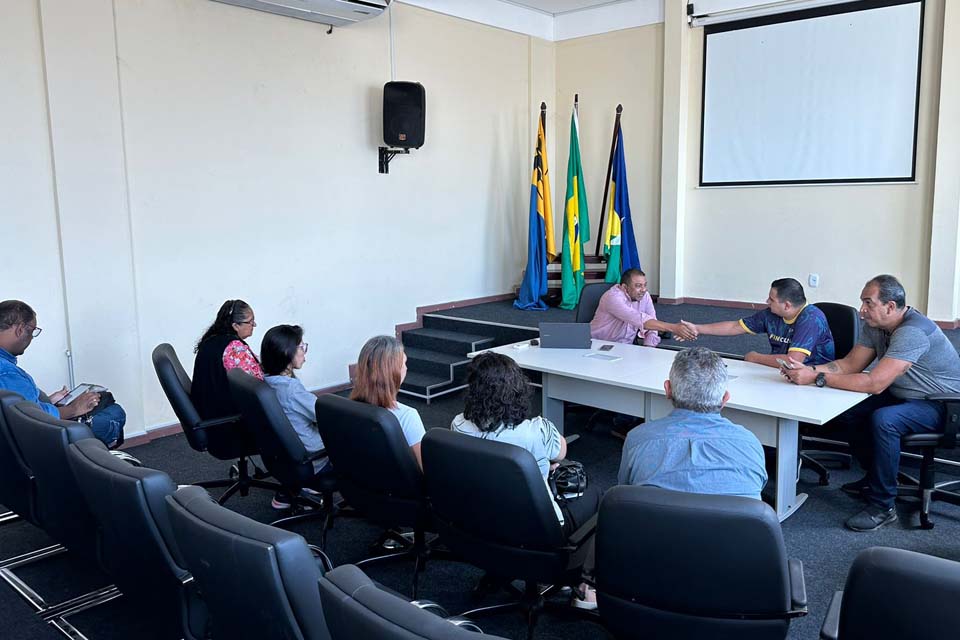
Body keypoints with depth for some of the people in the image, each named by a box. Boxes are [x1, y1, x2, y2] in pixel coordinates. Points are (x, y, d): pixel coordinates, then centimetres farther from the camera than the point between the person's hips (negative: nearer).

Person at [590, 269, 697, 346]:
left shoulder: (645, 296, 0)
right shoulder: (613, 297, -23)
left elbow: (653, 323, 0)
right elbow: (639, 320, -35)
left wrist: (648, 347, -18)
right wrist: (673, 328, -41)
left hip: (628, 346, 6)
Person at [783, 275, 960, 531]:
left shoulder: (913, 332, -30)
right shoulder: (874, 325, -2)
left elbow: (875, 383, -34)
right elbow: (851, 364, -1)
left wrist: (817, 378, -33)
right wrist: (810, 370, -19)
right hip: (904, 395, 9)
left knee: (883, 419, -33)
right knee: (846, 410, -4)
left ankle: (882, 506, -19)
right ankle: (875, 477, 16)